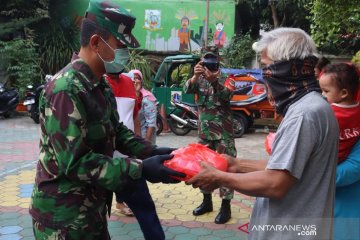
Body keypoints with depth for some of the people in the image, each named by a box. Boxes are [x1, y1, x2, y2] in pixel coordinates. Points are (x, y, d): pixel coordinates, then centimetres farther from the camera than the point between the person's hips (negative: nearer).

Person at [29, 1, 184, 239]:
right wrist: (140, 169, -28)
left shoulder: (101, 86, 5)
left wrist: (151, 151, -3)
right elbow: (74, 162, -28)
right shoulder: (66, 91, -25)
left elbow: (116, 130, 12)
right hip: (65, 216, -9)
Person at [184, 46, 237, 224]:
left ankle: (226, 206, 6)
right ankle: (206, 201, 26)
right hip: (204, 131, 4)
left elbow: (227, 96, -23)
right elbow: (187, 89, -13)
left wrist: (213, 81, -41)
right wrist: (195, 76, -34)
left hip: (223, 132, -4)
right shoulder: (200, 79, 5)